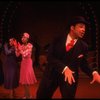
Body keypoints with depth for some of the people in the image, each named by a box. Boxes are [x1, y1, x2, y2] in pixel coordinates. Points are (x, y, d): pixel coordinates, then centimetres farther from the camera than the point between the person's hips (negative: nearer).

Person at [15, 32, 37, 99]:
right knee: (24, 79, 9)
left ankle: (28, 95, 9)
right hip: (23, 63, 6)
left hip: (28, 63, -6)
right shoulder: (22, 46, 8)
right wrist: (16, 47, -7)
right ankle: (26, 94, 21)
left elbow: (25, 54, -20)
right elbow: (17, 55, 2)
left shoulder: (30, 45, -11)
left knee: (27, 78, -3)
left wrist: (20, 48, -12)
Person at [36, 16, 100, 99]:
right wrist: (64, 68, -28)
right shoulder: (58, 40, -4)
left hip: (70, 76, 0)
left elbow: (84, 64, 1)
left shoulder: (83, 46, -3)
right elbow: (50, 57, -13)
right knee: (41, 96, 10)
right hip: (52, 74, 1)